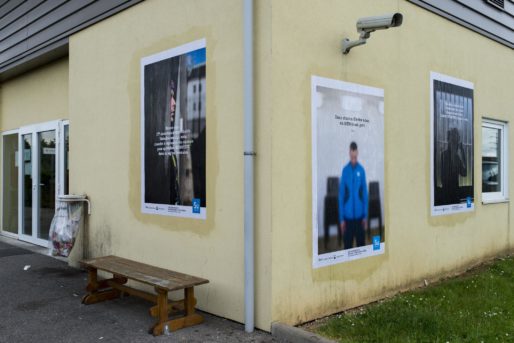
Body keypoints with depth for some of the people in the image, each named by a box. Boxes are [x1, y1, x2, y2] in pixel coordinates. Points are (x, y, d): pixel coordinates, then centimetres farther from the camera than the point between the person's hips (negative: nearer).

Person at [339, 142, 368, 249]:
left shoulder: (361, 170, -1)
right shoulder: (345, 170, -4)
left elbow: (365, 194, 3)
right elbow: (341, 195, -2)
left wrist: (365, 215, 0)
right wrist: (341, 218, -4)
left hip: (359, 215, 1)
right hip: (348, 215, -1)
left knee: (361, 244, 8)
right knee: (347, 245, 5)